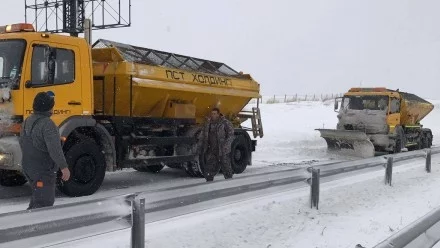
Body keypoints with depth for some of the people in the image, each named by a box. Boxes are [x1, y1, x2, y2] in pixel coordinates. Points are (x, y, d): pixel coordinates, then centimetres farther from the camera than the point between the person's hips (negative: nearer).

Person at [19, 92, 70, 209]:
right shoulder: (47, 124, -21)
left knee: (37, 196, 24)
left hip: (28, 168, 9)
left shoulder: (27, 121, 9)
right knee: (45, 202, -5)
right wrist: (64, 167, -24)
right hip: (43, 171, -9)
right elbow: (54, 148, -29)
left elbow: (22, 143, 19)